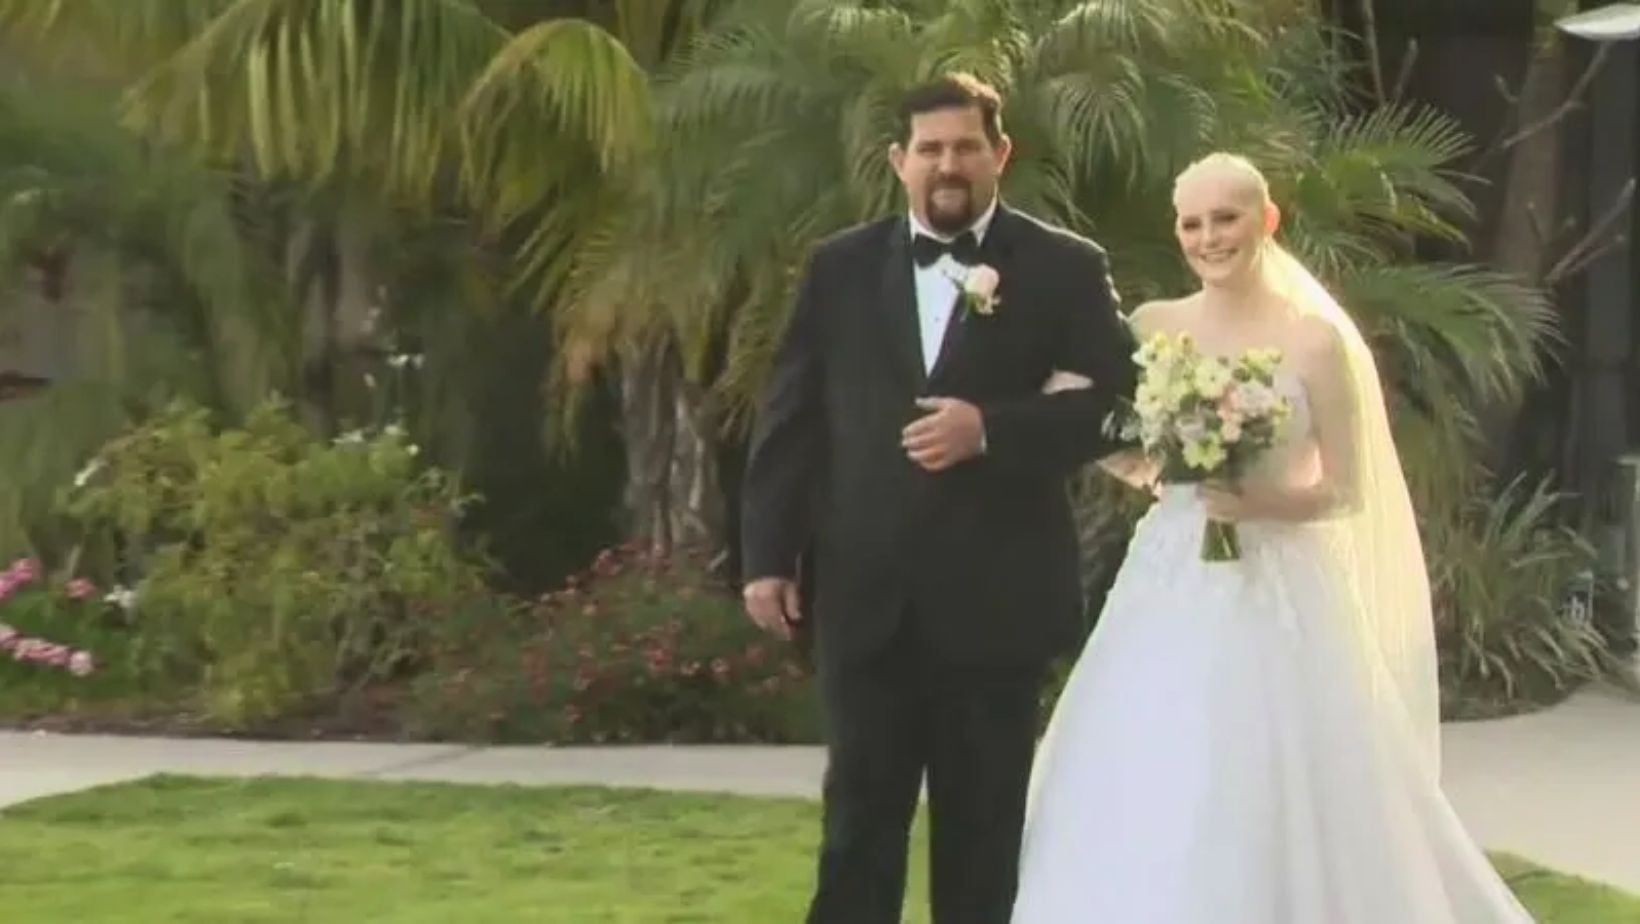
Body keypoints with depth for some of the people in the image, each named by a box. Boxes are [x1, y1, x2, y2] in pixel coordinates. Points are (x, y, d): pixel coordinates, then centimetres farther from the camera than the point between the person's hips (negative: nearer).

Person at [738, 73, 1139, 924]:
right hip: (865, 596, 2)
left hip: (995, 598, -1)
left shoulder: (1065, 269, 1)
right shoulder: (840, 269, 7)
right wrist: (767, 555, 0)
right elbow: (788, 420, 7)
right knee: (859, 819, 5)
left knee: (983, 830, 9)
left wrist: (990, 428, -18)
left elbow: (1117, 402, -6)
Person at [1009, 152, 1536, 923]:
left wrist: (1265, 501, -18)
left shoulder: (1313, 340, -5)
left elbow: (1347, 490, -3)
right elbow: (1130, 462, 12)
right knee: (1144, 802, 2)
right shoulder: (1153, 327, 6)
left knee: (1270, 807, -4)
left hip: (1273, 590, -4)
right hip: (1168, 586, 4)